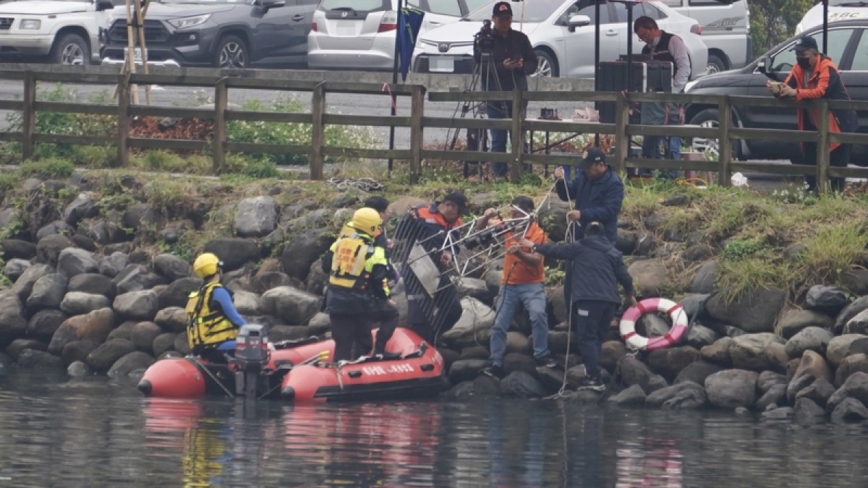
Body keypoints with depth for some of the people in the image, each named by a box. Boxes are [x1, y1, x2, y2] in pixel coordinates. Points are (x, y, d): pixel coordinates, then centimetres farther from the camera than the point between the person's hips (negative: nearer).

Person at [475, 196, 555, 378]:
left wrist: (519, 253, -44)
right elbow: (480, 227, 9)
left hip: (532, 283, -5)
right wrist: (487, 217, -14)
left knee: (538, 314, -28)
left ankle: (541, 355, -18)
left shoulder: (537, 233, -12)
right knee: (499, 325, 3)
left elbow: (536, 260, -25)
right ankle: (495, 363, 10)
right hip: (509, 284, 5)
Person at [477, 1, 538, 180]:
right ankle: (500, 175, 3)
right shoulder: (484, 40, 2)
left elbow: (533, 64, 12)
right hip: (495, 96, -2)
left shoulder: (520, 39, 12)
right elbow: (480, 66, -7)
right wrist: (502, 66, -20)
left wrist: (522, 65, -11)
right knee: (498, 139, -1)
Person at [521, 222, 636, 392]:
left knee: (587, 338, -7)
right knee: (596, 338, 13)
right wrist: (630, 295, 38)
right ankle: (592, 375, 9)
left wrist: (534, 246, 27)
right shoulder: (613, 252, 18)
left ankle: (595, 378, -19)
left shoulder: (580, 248, 6)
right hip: (610, 300, 5)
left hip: (589, 299, -5)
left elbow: (556, 250, 12)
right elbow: (624, 276, 20)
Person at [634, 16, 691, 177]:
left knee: (671, 144, -8)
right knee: (649, 143, 7)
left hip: (670, 102, -8)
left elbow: (684, 68, -11)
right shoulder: (647, 49, 21)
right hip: (651, 102, 8)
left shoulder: (673, 42, -3)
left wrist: (672, 92, -16)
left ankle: (670, 177, -8)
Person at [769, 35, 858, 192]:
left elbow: (820, 91, -36)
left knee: (837, 162, -5)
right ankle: (812, 190, 20)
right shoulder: (798, 68, 2)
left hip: (837, 122, -7)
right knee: (810, 158, 9)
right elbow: (787, 87, -6)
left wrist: (796, 92, -47)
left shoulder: (827, 68, -22)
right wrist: (777, 89, -31)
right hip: (813, 123, 7)